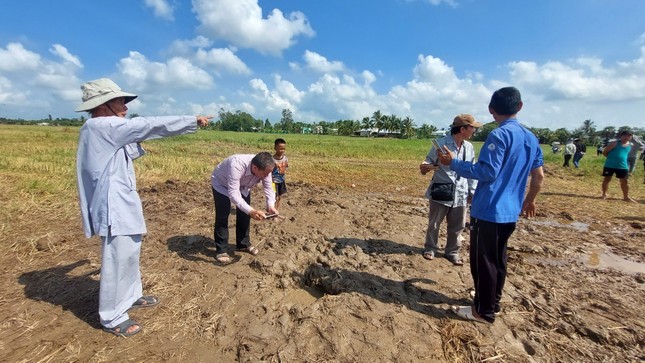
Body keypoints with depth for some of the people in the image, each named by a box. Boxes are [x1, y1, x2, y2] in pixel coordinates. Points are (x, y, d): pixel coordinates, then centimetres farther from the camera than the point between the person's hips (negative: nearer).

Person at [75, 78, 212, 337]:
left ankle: (131, 297, 37)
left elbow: (130, 153, 24)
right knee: (117, 260, 0)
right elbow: (150, 125, -19)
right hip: (114, 206, -10)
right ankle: (112, 318, 15)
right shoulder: (101, 126, -17)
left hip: (122, 203, 10)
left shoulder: (108, 131, 13)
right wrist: (193, 121, -14)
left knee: (130, 253, 20)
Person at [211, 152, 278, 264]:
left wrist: (271, 206, -37)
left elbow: (269, 188, -20)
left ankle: (243, 244, 22)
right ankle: (221, 250, 2)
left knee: (244, 214, 4)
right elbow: (233, 194, -49)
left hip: (242, 186, 5)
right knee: (223, 215, -12)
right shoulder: (236, 166, -47)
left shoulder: (264, 168, -29)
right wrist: (251, 211, -58)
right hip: (221, 184, -5)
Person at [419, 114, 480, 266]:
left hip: (460, 194, 5)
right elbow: (429, 162, -7)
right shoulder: (441, 144, -12)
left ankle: (452, 252, 31)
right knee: (434, 223, 10)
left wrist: (472, 191, 10)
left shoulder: (469, 147, 6)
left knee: (457, 226, 13)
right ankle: (430, 248, 30)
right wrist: (425, 167, -31)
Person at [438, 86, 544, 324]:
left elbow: (487, 172, -23)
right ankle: (493, 302, 34)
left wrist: (453, 162, -16)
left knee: (483, 261, 2)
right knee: (498, 259, 20)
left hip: (489, 211, -8)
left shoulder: (499, 135, -16)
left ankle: (484, 311, 14)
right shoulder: (531, 138, 10)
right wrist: (529, 200, 27)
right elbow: (539, 176, 14)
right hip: (510, 211, 9)